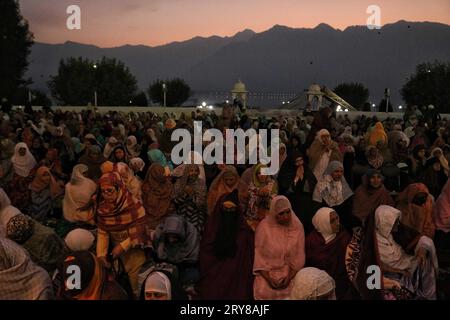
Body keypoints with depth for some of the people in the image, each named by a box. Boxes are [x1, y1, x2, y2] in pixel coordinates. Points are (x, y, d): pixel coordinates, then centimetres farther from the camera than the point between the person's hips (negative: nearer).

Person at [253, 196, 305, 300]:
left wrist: (289, 277, -10)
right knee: (263, 292, -22)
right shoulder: (264, 227, -6)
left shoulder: (297, 226, -2)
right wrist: (268, 278, -12)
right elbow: (259, 255, -4)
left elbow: (299, 257, 0)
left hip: (291, 273, 1)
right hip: (267, 272, -1)